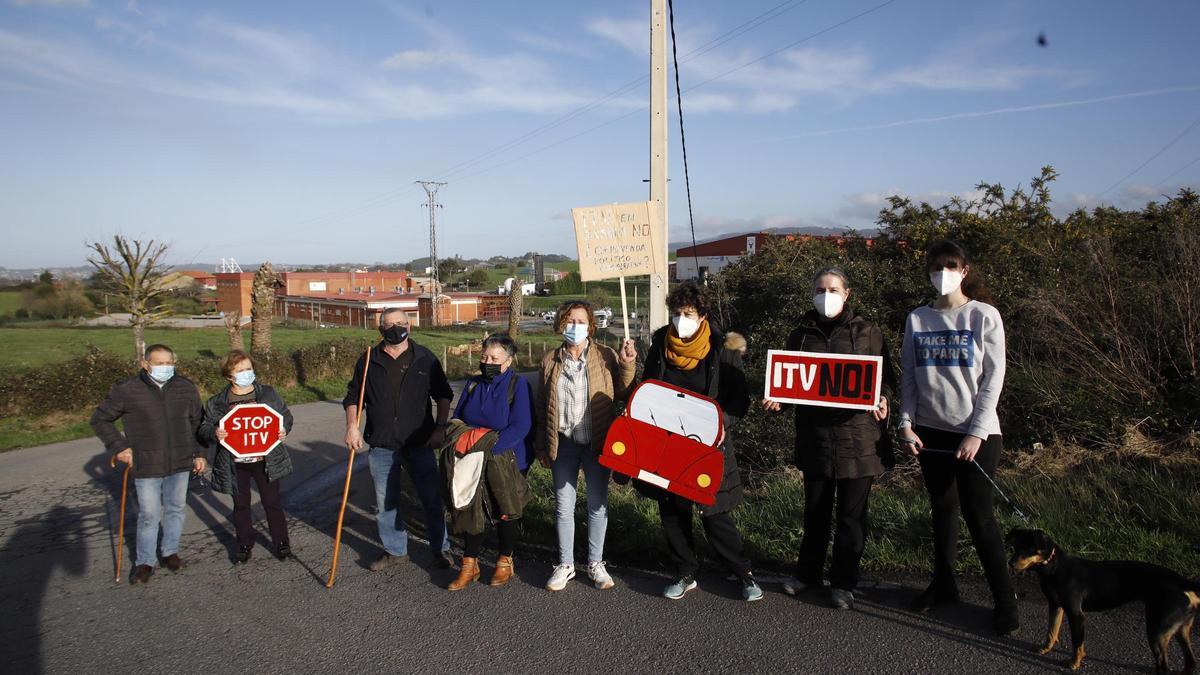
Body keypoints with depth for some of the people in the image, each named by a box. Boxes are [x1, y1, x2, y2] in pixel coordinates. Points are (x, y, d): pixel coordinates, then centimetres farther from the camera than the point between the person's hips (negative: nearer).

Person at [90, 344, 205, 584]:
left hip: (180, 463, 3)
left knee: (176, 509, 15)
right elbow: (100, 419, 3)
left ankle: (170, 551, 33)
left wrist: (199, 453, 9)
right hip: (146, 465, -3)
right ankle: (145, 561, 22)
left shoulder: (186, 388, -1)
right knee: (149, 515, 4)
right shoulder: (126, 390, -10)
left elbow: (196, 422, 10)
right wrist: (119, 446, -5)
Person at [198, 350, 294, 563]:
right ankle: (245, 544, 32)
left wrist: (284, 430, -13)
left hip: (266, 460, 0)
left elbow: (286, 416, 8)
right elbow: (204, 429, 1)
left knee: (272, 502, 8)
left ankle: (281, 542, 22)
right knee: (241, 505, 15)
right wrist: (214, 433, -22)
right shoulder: (217, 402, -2)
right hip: (235, 464, 1)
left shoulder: (268, 393, 0)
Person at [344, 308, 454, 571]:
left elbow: (443, 395, 6)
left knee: (432, 497, 4)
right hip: (381, 446, 2)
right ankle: (395, 550, 27)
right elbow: (353, 397, 11)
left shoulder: (425, 359, 0)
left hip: (419, 443, -1)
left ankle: (441, 548, 19)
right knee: (386, 502, 10)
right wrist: (352, 426, -4)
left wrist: (440, 427, -3)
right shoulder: (368, 361, 3)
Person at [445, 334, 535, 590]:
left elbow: (520, 427, -19)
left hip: (506, 461, -4)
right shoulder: (473, 384, 7)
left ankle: (505, 562, 28)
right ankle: (469, 566, 20)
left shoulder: (518, 385, -10)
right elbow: (457, 419, 13)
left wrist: (489, 444, -27)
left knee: (506, 512, 9)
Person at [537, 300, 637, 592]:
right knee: (563, 505, 8)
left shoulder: (605, 356, -1)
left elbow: (623, 393, -2)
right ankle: (565, 564, 24)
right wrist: (542, 446, 9)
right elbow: (542, 406, 9)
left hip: (597, 443, -1)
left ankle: (596, 564, 25)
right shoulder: (550, 361, 5)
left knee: (598, 504, 9)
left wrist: (627, 364, -15)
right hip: (564, 444, 1)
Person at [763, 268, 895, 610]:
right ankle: (808, 572, 32)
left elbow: (886, 377, 3)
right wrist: (777, 399, -8)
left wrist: (882, 399, -17)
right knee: (815, 510, 15)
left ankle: (843, 582, 23)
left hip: (857, 436, -2)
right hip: (814, 436, 2)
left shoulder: (867, 332, 1)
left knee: (851, 514, 7)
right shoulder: (800, 335, 8)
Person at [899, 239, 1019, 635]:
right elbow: (908, 377, 8)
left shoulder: (984, 316, -4)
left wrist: (977, 432, -11)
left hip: (974, 432, -4)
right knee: (942, 509, 13)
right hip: (930, 431, 4)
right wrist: (906, 423, -2)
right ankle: (943, 584, 27)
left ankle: (1004, 598, 14)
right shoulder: (917, 320, 6)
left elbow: (993, 379, -6)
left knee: (978, 514, -2)